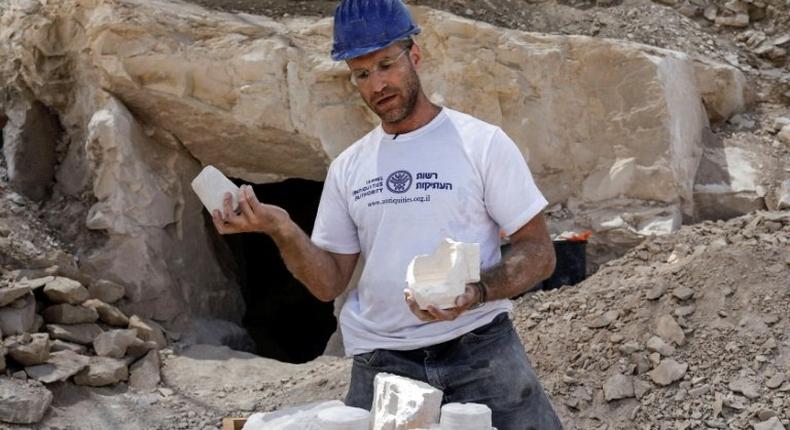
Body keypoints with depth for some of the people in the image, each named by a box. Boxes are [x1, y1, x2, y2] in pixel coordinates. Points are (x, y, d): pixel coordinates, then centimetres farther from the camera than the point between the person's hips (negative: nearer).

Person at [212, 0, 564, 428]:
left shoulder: (482, 142, -1)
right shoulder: (347, 168, 11)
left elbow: (539, 253, -3)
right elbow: (329, 284, 11)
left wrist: (477, 292, -21)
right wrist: (281, 229, -6)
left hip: (479, 350, -3)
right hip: (380, 364, 3)